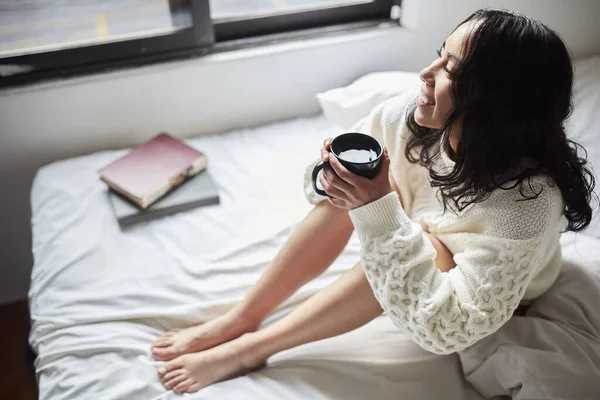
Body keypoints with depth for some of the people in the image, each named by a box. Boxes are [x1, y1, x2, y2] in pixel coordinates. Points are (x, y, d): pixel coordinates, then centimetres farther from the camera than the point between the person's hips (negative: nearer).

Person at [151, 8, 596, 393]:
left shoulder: (527, 205, -39)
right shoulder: (407, 116, -24)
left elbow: (448, 330, -41)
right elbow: (319, 186, -11)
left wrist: (379, 209, -47)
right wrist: (332, 170, -35)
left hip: (500, 300, -4)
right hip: (428, 244, 5)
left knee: (421, 247, -35)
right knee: (352, 193, -23)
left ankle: (249, 349, -21)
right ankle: (238, 320, -13)